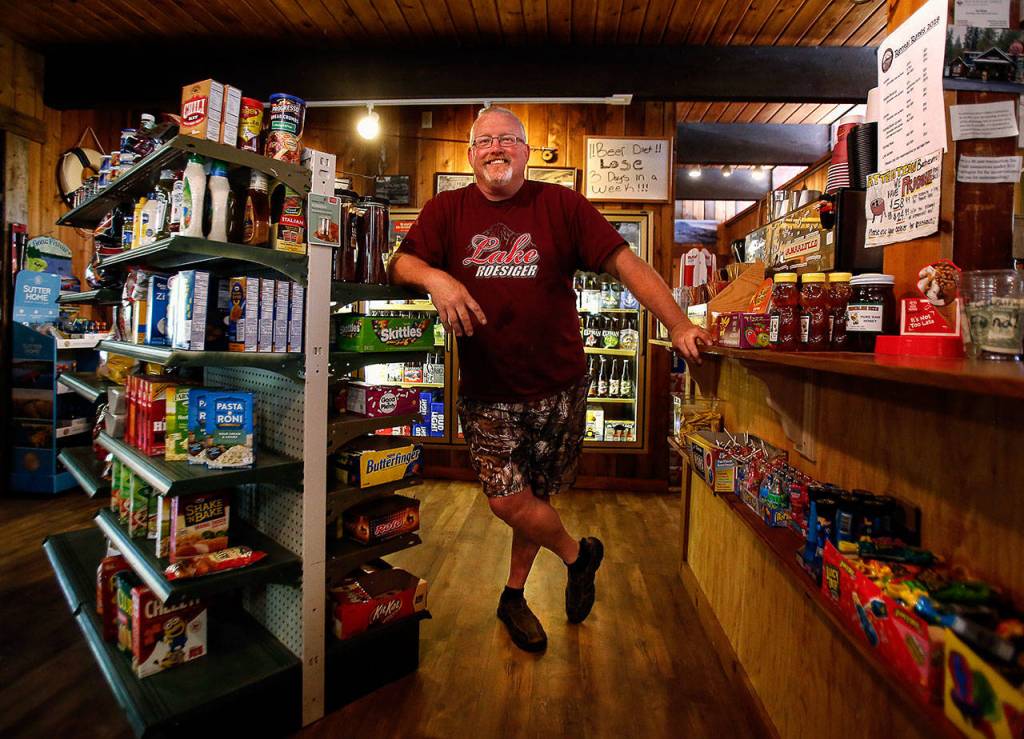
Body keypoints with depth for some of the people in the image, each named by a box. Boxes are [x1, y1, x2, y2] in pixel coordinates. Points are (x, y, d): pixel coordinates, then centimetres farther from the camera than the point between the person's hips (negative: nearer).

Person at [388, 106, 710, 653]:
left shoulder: (561, 205, 0)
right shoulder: (448, 210, 4)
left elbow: (625, 263, -5)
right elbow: (400, 264, -5)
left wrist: (679, 325, -15)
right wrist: (433, 276, -28)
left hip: (558, 387, 0)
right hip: (486, 392, 1)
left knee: (537, 500, 13)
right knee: (509, 502, -4)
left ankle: (514, 597, 40)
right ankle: (578, 554, 29)